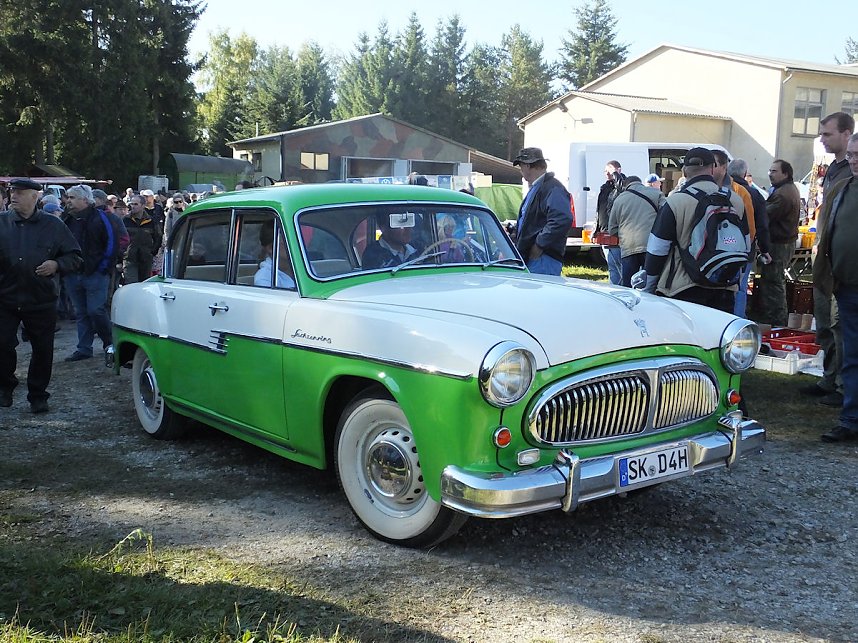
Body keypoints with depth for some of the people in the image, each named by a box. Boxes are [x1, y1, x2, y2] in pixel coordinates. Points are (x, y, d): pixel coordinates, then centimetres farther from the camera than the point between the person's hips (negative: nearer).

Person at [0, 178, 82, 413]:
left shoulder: (53, 225, 3)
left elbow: (75, 256, 7)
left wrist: (57, 265, -11)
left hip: (41, 301, 0)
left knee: (42, 349, 4)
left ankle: (37, 395, 19)